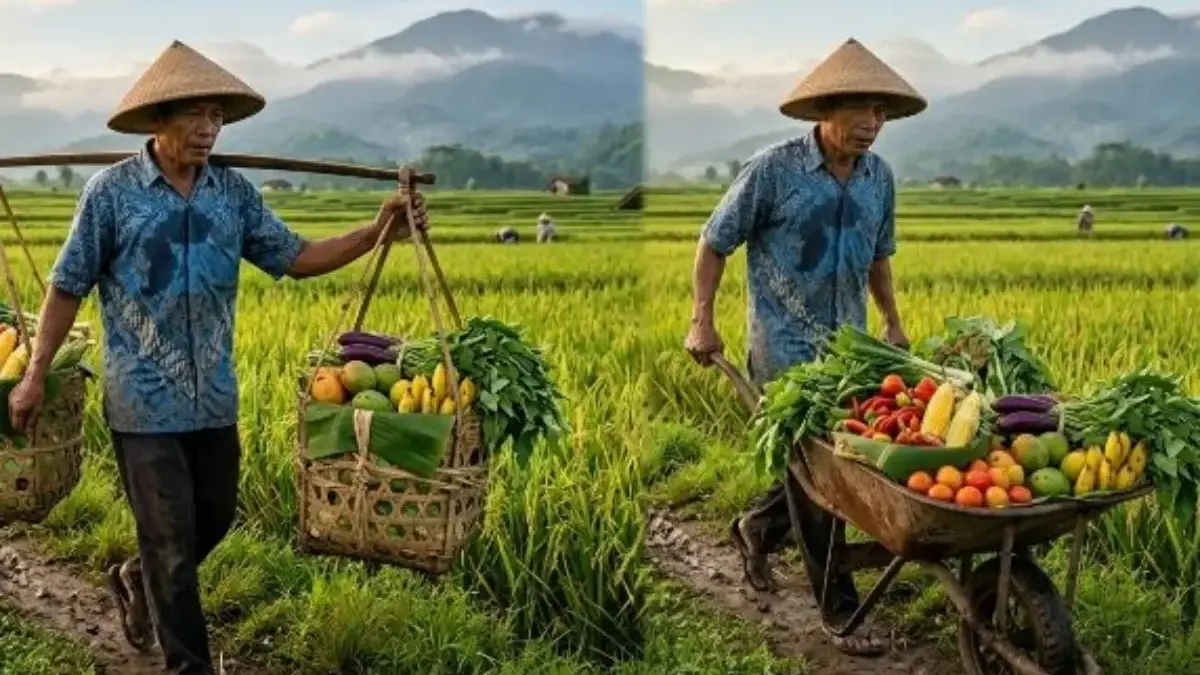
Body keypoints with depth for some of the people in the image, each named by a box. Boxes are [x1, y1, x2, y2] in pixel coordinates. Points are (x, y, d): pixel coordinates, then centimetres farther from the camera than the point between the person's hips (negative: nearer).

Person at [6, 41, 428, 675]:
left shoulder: (234, 191, 2)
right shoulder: (111, 189, -9)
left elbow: (295, 258, 3)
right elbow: (67, 288, -3)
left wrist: (376, 231, -9)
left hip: (215, 396, 5)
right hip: (144, 399, -5)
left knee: (216, 516, 18)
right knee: (171, 537, 2)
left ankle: (138, 580, 47)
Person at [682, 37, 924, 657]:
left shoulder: (879, 175, 4)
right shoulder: (772, 170, -13)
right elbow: (714, 244, -5)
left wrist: (892, 322, 22)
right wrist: (702, 320, -8)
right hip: (785, 350, -6)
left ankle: (757, 529, 39)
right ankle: (841, 612, 8)